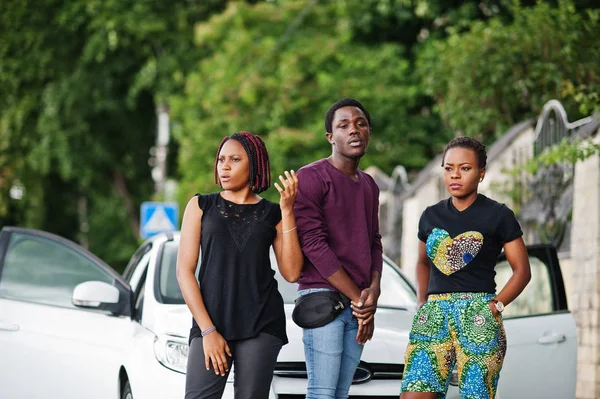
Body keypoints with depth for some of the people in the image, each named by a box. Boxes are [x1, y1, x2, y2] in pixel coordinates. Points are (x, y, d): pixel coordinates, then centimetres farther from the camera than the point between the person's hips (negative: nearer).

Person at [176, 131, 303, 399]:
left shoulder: (272, 214, 11)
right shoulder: (201, 206, 9)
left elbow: (291, 273, 0)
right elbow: (184, 271, 3)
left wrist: (287, 211, -4)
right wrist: (207, 330, -7)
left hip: (261, 325, 1)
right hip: (211, 322, 0)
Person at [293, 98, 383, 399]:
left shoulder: (369, 185, 19)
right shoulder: (311, 177, -5)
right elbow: (313, 244, -12)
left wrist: (373, 290, -3)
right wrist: (358, 297, -11)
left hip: (358, 303, 7)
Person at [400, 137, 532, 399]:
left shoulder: (498, 215, 3)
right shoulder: (431, 216, 16)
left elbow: (522, 270, 4)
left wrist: (495, 305, -8)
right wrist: (422, 303, 14)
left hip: (478, 316, -4)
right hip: (433, 313, 4)